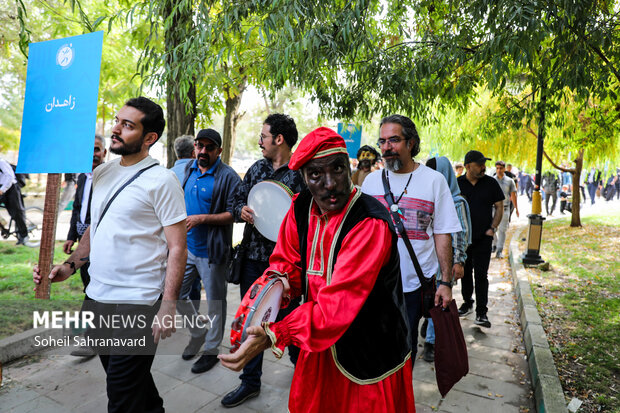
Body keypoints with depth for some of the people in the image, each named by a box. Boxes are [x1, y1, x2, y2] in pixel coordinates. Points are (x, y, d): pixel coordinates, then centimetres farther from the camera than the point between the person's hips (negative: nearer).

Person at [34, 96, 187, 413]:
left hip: (137, 303, -7)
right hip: (97, 296, 7)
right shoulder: (101, 173, 9)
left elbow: (177, 248, -14)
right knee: (125, 376, 22)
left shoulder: (161, 180, -12)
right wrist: (68, 267, 7)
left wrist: (168, 306, -18)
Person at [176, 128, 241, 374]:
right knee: (175, 294, 15)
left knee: (215, 303, 8)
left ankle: (211, 349, 27)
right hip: (186, 247, 7)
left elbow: (234, 214, -18)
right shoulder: (189, 169, 8)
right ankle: (198, 332, 38)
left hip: (211, 252, -7)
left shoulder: (228, 177, -14)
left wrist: (202, 218, -23)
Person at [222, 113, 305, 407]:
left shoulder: (301, 173, -9)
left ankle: (300, 362, 40)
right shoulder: (257, 168, 10)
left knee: (288, 317, 10)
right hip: (253, 256, 6)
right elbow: (238, 198, 15)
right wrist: (242, 211, -6)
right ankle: (250, 381, 31)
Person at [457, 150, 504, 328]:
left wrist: (492, 228, -5)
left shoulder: (491, 183, 1)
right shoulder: (457, 184, 0)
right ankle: (467, 303, 31)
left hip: (483, 238, -1)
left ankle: (481, 312, 2)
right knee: (465, 272, 13)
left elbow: (499, 207, 6)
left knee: (481, 275, -4)